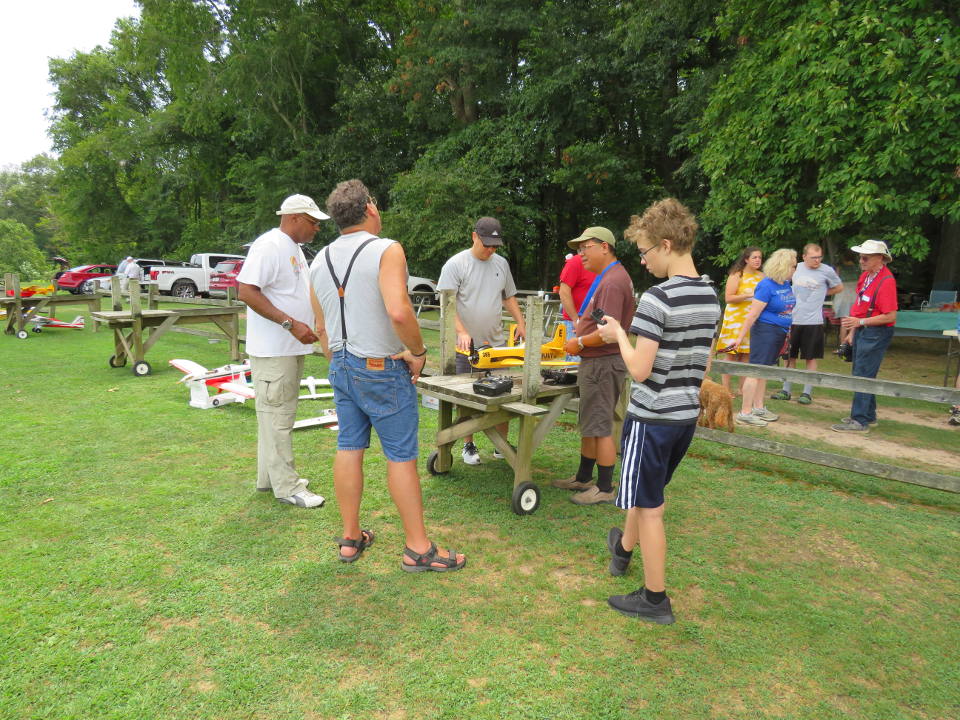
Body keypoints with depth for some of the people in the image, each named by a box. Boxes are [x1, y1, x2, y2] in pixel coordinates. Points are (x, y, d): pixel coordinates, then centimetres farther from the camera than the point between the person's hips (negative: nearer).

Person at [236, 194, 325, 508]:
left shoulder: (294, 248, 16)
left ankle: (269, 477, 28)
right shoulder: (268, 246, -15)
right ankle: (286, 486, 5)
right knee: (276, 415, -3)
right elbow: (246, 291, -23)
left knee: (280, 414, 16)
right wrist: (291, 323, -26)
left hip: (292, 348, 10)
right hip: (273, 349, -10)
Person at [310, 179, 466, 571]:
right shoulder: (386, 250, -14)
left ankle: (350, 539, 24)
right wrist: (418, 351, -15)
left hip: (341, 365, 7)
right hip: (383, 369, -7)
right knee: (401, 456, 1)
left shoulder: (320, 261, 9)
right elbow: (398, 311, -30)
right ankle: (418, 549, 11)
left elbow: (321, 328, 15)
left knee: (349, 448, 13)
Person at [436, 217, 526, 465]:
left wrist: (521, 323, 6)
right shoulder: (456, 264, -7)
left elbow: (509, 297, 20)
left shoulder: (501, 263, 10)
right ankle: (468, 446, 21)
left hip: (497, 343, 4)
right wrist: (462, 331, -26)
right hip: (466, 345, -4)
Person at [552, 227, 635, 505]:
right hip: (594, 362, 11)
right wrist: (580, 339, 10)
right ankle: (583, 478, 31)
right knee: (589, 425, 18)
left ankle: (605, 489, 10)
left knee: (600, 427, -2)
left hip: (603, 364, -11)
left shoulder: (613, 282, -20)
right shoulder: (606, 277, 15)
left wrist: (580, 343, -13)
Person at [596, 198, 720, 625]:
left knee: (649, 507, 5)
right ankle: (623, 549, 49)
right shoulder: (711, 296, 5)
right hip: (688, 414, 8)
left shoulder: (657, 298, -21)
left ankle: (655, 600, 17)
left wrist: (618, 335, -5)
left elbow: (640, 369, -21)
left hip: (653, 417, -8)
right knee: (645, 494, 26)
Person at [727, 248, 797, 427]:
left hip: (780, 332, 9)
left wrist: (788, 331, 20)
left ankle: (758, 408, 23)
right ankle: (745, 413, -7)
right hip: (765, 331, -9)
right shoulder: (766, 286, -16)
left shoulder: (786, 284, 10)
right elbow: (753, 314, -18)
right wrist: (740, 337, -18)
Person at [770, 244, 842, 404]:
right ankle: (786, 390, 18)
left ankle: (807, 393, 11)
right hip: (792, 319, 3)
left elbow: (839, 287, 12)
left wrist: (820, 294, 4)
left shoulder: (827, 271, -4)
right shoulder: (797, 268, 4)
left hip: (813, 321, -3)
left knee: (811, 358, 4)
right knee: (790, 356, 10)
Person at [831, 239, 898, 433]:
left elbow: (890, 316, -22)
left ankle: (860, 421, -3)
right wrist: (853, 330, 20)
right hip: (862, 331, 9)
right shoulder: (866, 275, 8)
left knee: (863, 376, -8)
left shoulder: (886, 281, -20)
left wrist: (860, 322, -25)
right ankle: (869, 415, 28)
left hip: (876, 333, -9)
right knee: (861, 375, 16)